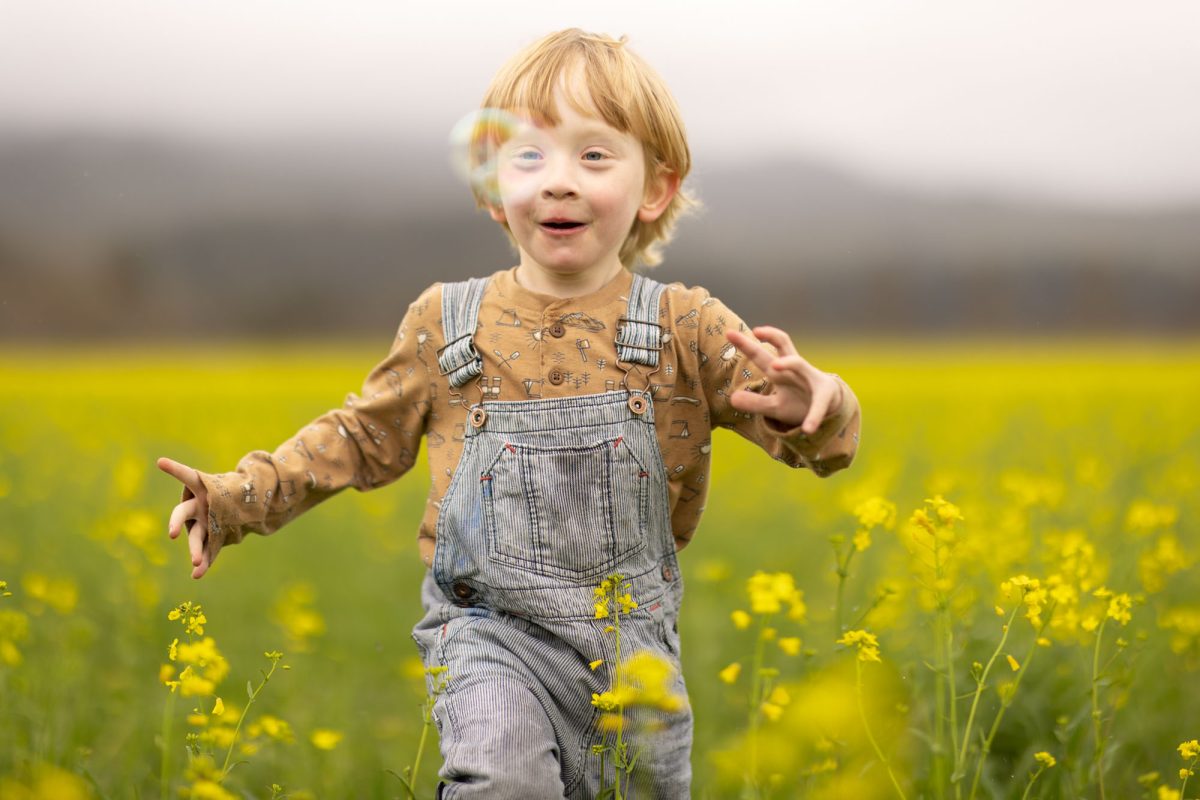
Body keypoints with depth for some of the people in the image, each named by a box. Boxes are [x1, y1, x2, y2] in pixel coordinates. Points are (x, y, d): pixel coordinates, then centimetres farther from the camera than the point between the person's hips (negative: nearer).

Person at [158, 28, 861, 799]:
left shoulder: (686, 330, -3)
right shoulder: (447, 324, 1)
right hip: (495, 636, -1)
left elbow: (822, 436, -6)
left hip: (633, 643, 2)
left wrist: (809, 403, -31)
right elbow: (363, 439, 14)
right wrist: (239, 497, 4)